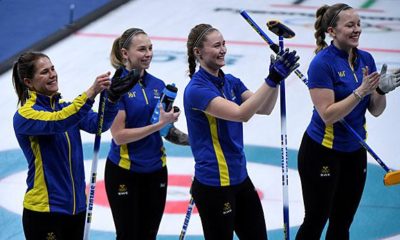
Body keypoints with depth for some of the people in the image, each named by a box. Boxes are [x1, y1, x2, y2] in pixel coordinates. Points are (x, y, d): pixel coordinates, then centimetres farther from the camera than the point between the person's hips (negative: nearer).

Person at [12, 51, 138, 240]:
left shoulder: (65, 107, 10)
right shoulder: (25, 115, -11)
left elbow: (97, 124, -6)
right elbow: (57, 123, -31)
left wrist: (112, 98, -23)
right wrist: (91, 93, -39)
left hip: (76, 206, 7)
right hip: (44, 209, -7)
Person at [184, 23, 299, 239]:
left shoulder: (230, 82, 9)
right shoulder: (197, 89, -18)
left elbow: (265, 108, 1)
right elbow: (240, 113, -28)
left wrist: (276, 78, -15)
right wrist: (272, 80, -30)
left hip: (240, 178, 9)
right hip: (214, 185, -9)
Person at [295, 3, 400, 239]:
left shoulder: (365, 59, 2)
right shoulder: (322, 63, -18)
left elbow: (376, 110, 3)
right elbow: (328, 114, -23)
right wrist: (361, 91, -27)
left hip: (354, 152, 7)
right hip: (322, 153, -6)